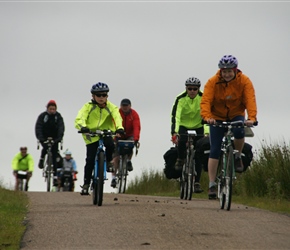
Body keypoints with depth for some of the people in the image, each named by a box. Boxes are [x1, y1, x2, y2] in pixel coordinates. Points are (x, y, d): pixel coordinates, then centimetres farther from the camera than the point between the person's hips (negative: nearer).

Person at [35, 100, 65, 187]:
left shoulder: (58, 116, -5)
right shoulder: (42, 116, -7)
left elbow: (61, 128, -15)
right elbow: (38, 127, -16)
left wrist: (59, 138, -31)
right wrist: (40, 138, -32)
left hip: (54, 138, 1)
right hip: (44, 138, -1)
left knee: (54, 157, -7)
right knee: (45, 147, -33)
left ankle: (55, 176, -7)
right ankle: (41, 159, -2)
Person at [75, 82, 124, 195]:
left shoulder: (111, 107, -1)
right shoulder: (88, 107, -5)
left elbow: (117, 117, -18)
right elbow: (79, 119, -19)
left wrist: (119, 128, -40)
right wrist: (83, 127, -43)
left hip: (106, 133, 1)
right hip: (91, 136, -1)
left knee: (110, 145, -32)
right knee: (90, 160, -7)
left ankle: (108, 162, -2)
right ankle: (86, 183, 7)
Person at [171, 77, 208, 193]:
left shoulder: (203, 99, -17)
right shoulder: (180, 99, -19)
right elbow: (176, 116, -27)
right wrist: (174, 132, -41)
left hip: (198, 128, 1)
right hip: (183, 127, -1)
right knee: (182, 140, -35)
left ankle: (197, 182, -2)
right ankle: (180, 160, -8)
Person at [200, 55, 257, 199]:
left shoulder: (244, 81, -16)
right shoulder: (213, 82, -18)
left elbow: (250, 100, -27)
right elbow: (205, 101, -28)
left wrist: (251, 118, -44)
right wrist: (207, 117, -47)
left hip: (236, 115, 0)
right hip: (217, 118, 0)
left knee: (239, 132, -33)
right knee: (215, 151, -7)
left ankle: (237, 157, -4)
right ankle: (212, 185, -2)